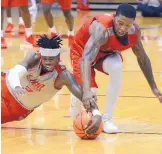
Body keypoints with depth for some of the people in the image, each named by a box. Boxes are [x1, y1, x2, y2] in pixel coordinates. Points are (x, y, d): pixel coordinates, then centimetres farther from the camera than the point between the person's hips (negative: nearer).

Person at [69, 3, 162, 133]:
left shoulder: (135, 31, -22)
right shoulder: (101, 29, -41)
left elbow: (142, 58, -3)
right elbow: (85, 59, -52)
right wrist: (86, 91, -65)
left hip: (106, 51, 4)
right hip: (82, 50, -4)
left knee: (116, 67, -30)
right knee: (89, 92, -21)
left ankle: (107, 119, -17)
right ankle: (75, 110, 20)